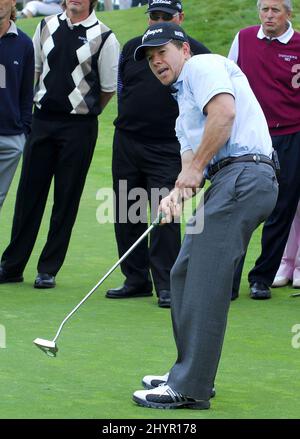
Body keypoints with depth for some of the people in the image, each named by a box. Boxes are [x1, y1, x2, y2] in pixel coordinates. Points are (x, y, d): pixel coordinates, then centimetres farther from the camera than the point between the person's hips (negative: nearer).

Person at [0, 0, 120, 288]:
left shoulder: (104, 38, -5)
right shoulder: (47, 26, 8)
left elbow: (108, 88, 0)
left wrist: (85, 111, 7)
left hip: (79, 126, -4)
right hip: (42, 120, 4)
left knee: (66, 198, 1)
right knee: (29, 192, 6)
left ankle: (48, 270, 9)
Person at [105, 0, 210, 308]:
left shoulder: (195, 53, -4)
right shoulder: (132, 48, 10)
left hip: (168, 148, -5)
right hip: (127, 143, 5)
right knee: (127, 214, 7)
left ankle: (166, 285, -3)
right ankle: (136, 280, 17)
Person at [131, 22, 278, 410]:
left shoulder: (204, 66, 2)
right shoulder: (184, 101, 31)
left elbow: (223, 113, -16)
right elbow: (191, 156, 20)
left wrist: (196, 170, -9)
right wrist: (177, 192, -2)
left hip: (243, 174, -10)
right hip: (226, 182, 10)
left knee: (205, 285, -12)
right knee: (184, 274, 14)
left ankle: (190, 389, -11)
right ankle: (188, 374, 21)